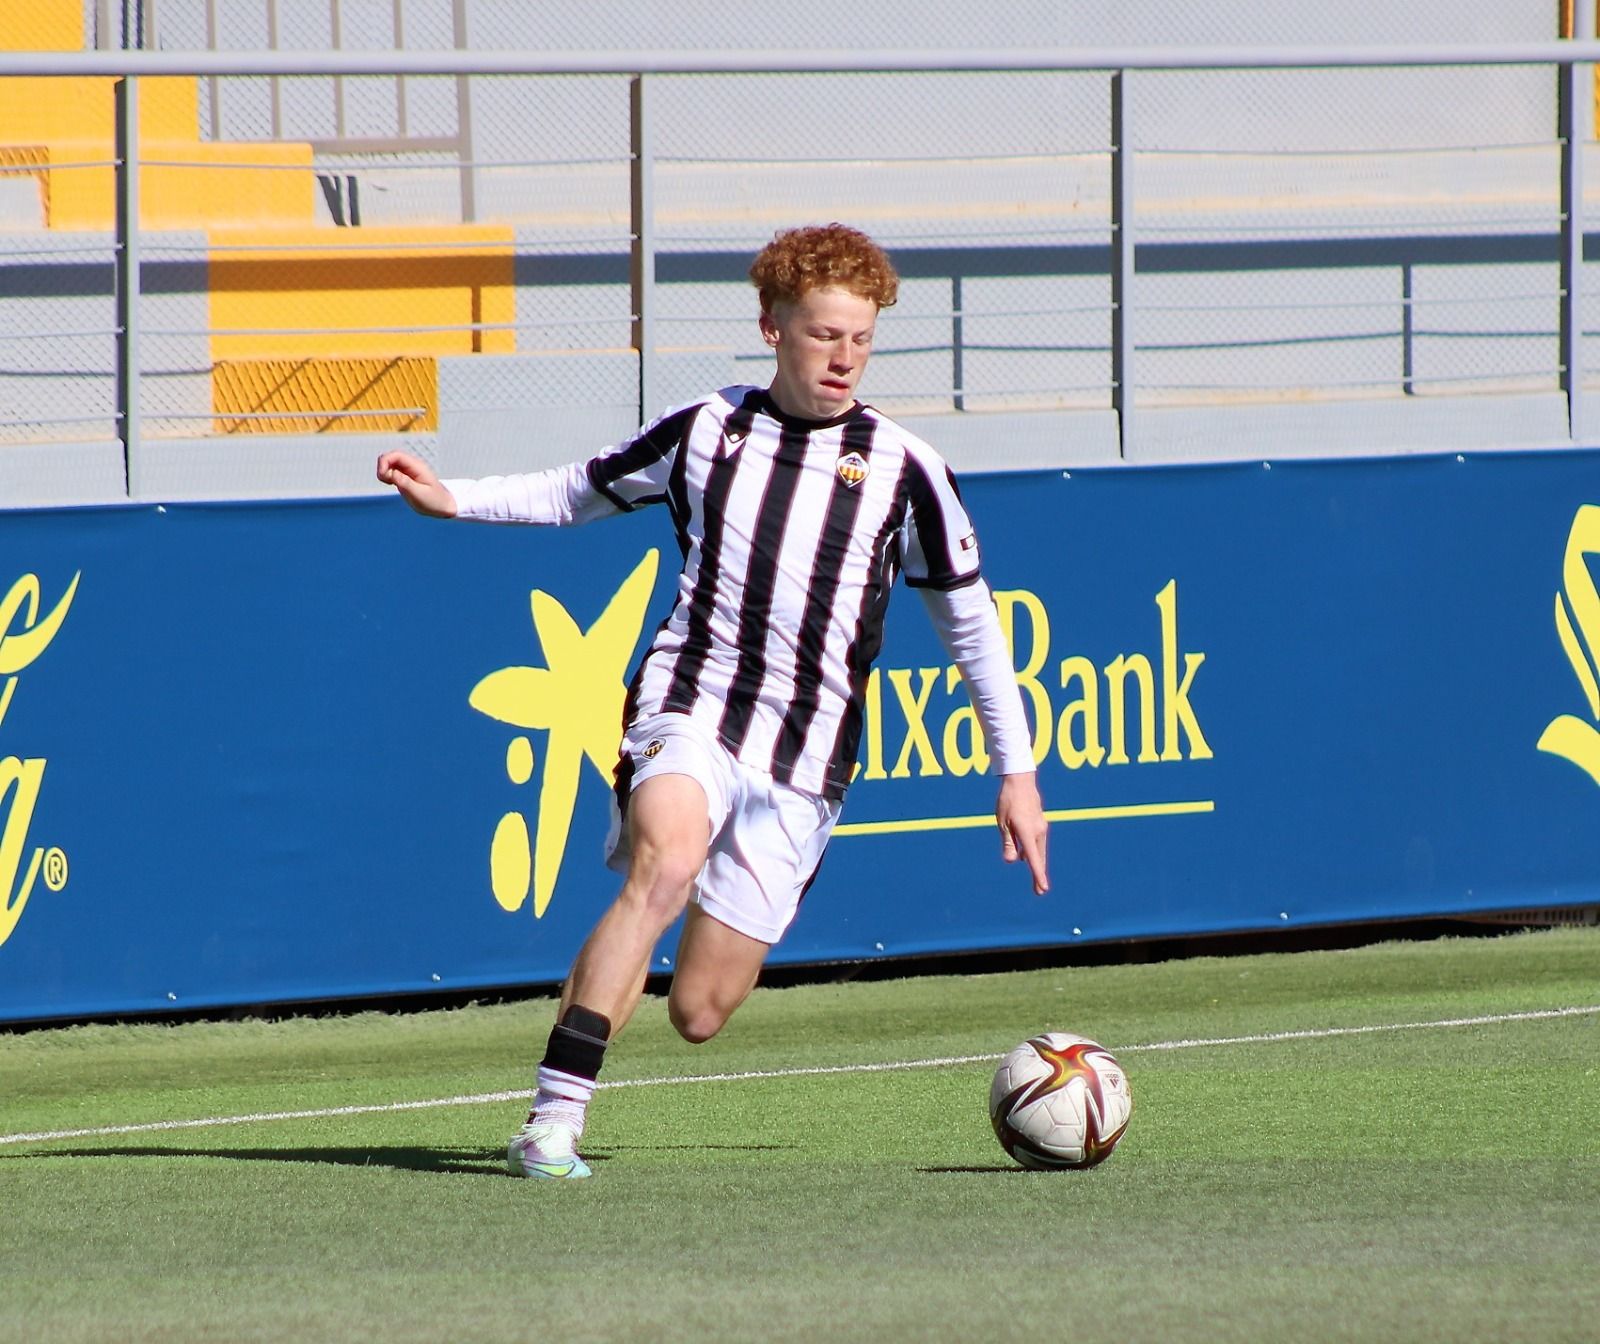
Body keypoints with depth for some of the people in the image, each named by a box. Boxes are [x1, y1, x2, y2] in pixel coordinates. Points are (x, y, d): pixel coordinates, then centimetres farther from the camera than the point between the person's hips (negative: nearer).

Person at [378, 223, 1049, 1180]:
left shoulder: (902, 470, 4)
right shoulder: (705, 432, 7)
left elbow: (970, 621, 13)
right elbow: (576, 494, 23)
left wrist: (1018, 771, 12)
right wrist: (454, 500, 9)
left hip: (804, 758, 1)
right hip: (689, 711, -1)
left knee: (699, 1014, -4)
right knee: (664, 867, -34)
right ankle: (554, 1120, -34)